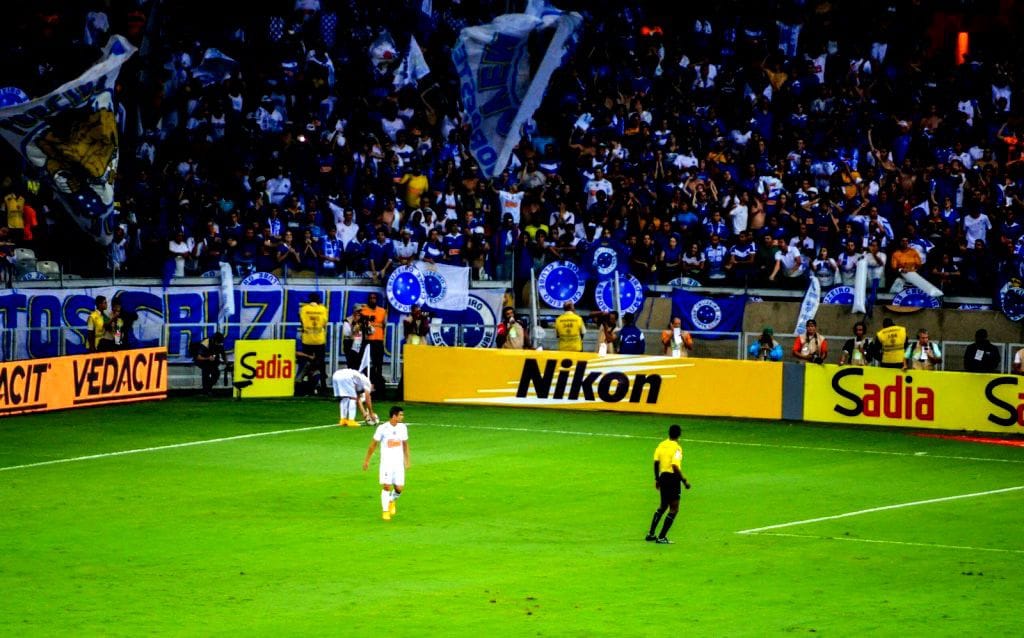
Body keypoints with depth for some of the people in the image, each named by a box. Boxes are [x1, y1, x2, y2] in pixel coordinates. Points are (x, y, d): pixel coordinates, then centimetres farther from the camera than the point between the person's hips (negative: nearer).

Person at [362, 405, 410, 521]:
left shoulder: (403, 428, 1)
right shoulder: (382, 428, -11)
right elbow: (373, 444, -1)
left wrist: (407, 460, 14)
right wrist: (367, 460, 3)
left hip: (399, 463, 3)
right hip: (386, 463, -3)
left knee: (399, 488, 0)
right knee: (387, 486, -10)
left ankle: (392, 501, 32)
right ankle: (385, 511, 4)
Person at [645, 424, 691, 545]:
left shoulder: (661, 445, 6)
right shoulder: (677, 448, -13)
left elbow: (656, 462, 6)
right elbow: (675, 466, -21)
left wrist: (657, 479, 16)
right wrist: (684, 480, -14)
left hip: (663, 476, 7)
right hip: (673, 478, -7)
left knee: (663, 506, 23)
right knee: (674, 509, 2)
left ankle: (650, 534, 23)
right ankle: (661, 537, -2)